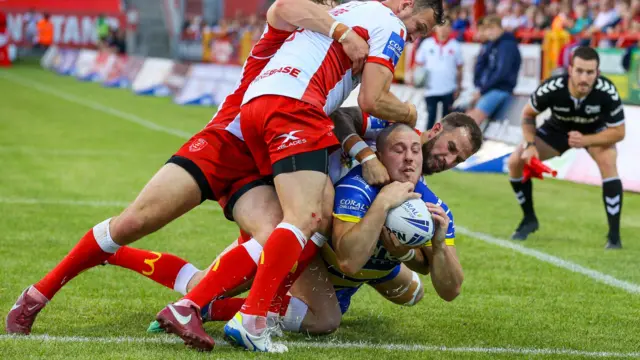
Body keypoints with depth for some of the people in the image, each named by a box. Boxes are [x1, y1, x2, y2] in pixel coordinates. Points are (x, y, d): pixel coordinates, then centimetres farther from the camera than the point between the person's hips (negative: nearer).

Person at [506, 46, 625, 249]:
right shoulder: (551, 89, -35)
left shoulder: (607, 92, -37)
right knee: (516, 161, -11)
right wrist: (530, 145, -28)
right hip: (558, 129, 2)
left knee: (608, 163, -32)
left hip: (595, 131, -2)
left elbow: (618, 132, -25)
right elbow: (528, 115, -14)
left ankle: (614, 236, -23)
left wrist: (585, 141, -39)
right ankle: (529, 220, 13)